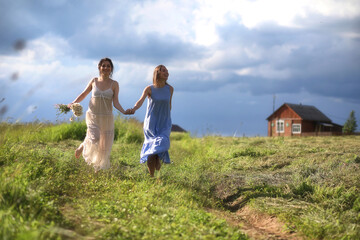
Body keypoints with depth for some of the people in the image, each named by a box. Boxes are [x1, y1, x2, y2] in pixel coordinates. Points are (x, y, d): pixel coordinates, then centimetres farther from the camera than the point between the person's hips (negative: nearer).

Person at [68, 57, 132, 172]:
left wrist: (124, 111, -22)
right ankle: (83, 146, 11)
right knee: (94, 138, -23)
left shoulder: (114, 84, 0)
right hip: (93, 115, -1)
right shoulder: (94, 81, 3)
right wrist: (73, 103, 1)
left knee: (104, 145, 5)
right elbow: (83, 94, 14)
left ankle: (98, 168, 26)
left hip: (106, 117, 1)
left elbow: (116, 103, -4)